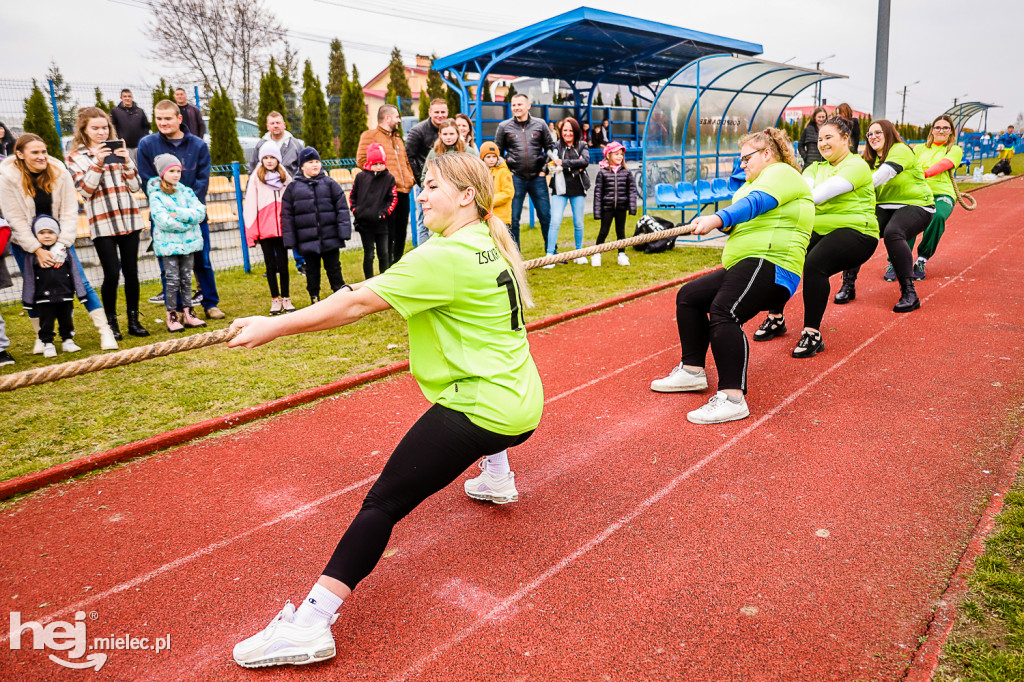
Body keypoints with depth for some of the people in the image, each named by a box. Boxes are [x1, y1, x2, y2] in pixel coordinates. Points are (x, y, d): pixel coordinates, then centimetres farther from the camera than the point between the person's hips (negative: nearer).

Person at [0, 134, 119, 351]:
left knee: (81, 283, -6)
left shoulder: (59, 172, -11)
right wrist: (37, 249, -20)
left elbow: (69, 212, -11)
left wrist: (61, 246, -19)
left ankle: (105, 331, -3)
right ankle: (41, 337, 18)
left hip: (58, 239, 1)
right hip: (25, 242, 0)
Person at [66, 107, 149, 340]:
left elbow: (135, 186, 6)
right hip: (102, 223, -2)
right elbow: (85, 191, -6)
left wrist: (126, 161, -8)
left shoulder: (119, 150, 11)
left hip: (129, 219, 3)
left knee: (131, 272, 5)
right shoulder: (76, 157, 4)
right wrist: (97, 162, -15)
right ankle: (111, 322, 11)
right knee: (111, 274, -6)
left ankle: (134, 321, 16)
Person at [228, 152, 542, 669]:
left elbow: (358, 303, -19)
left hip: (483, 410, -10)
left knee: (383, 503, -10)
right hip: (522, 404, 10)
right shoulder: (491, 245, 10)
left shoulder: (446, 257, -17)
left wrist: (273, 327, -13)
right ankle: (497, 478, 61)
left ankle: (310, 625, -11)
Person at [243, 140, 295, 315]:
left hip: (282, 227, 1)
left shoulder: (285, 176, 8)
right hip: (264, 228, -1)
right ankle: (275, 300, 14)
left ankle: (286, 299, 13)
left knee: (283, 264, 3)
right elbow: (250, 205, -1)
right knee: (270, 265, 6)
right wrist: (251, 232, -7)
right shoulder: (256, 178, 2)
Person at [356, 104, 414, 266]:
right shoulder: (370, 135, -1)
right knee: (388, 233, -6)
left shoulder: (397, 138, 25)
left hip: (403, 191, 8)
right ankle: (386, 272, 2)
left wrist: (411, 177, 13)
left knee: (401, 232, 11)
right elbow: (361, 160, -11)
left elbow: (406, 161, 31)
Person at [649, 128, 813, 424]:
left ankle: (733, 398, -36)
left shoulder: (781, 172, 2)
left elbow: (758, 202, -20)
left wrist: (718, 218, -36)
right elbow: (740, 221, 20)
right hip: (742, 267, 11)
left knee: (723, 312, -31)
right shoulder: (757, 181, 33)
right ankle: (692, 370, 12)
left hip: (769, 263, -11)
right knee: (688, 296, 11)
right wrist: (722, 223, -4)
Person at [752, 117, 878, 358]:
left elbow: (824, 191, -22)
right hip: (819, 230, 7)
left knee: (814, 264, -33)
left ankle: (812, 333, -25)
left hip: (856, 232, -7)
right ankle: (776, 319, 1)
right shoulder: (816, 168, 18)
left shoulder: (856, 165, -4)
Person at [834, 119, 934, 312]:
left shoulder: (901, 150, -9)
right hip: (885, 207, 6)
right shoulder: (871, 160, 15)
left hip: (916, 205, -6)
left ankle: (909, 293, -29)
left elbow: (884, 174, -28)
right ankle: (848, 285, -14)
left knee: (892, 232, -35)